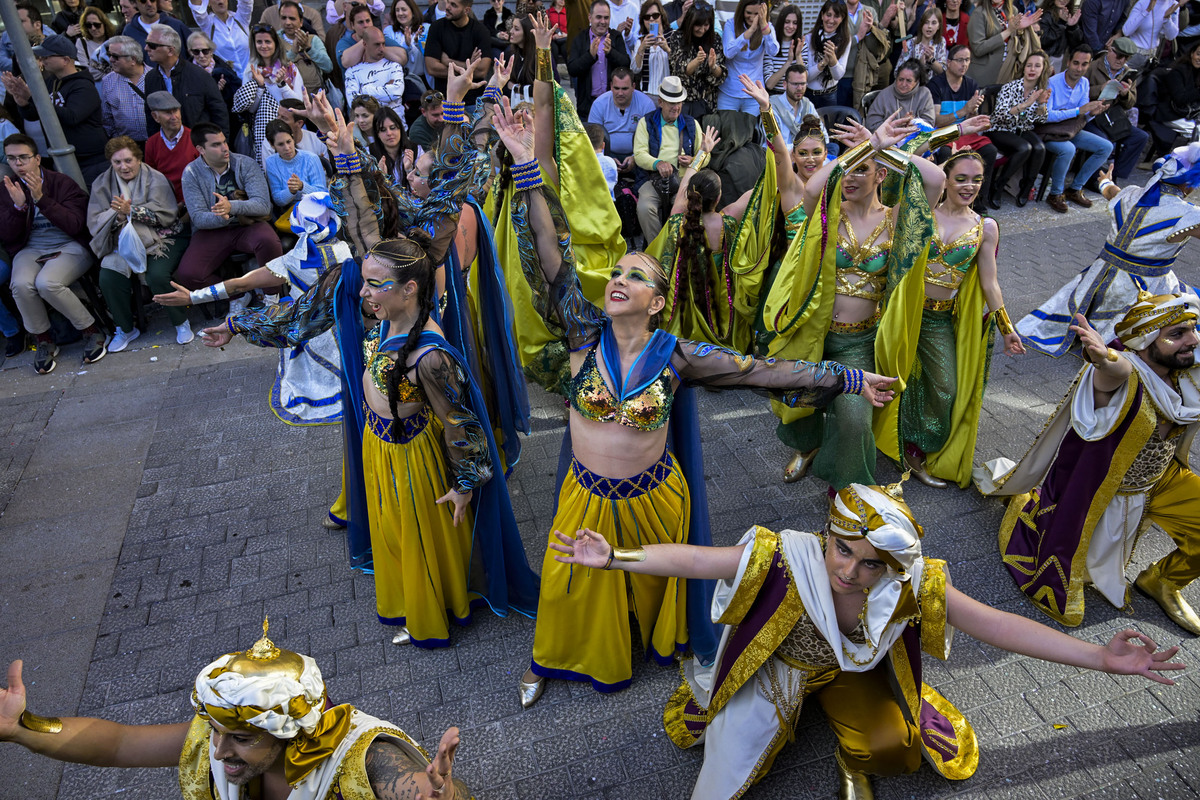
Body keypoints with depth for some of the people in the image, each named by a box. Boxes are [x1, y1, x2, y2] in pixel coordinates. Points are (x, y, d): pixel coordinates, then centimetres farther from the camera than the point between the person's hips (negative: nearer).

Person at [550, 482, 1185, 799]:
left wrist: (1103, 658, -28)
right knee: (745, 729, -17)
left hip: (858, 671, 3)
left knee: (892, 747, -14)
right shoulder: (786, 558, -36)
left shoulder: (912, 585, -28)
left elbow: (997, 625, -23)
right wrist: (614, 557, -39)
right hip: (782, 663, -2)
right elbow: (694, 559, -33)